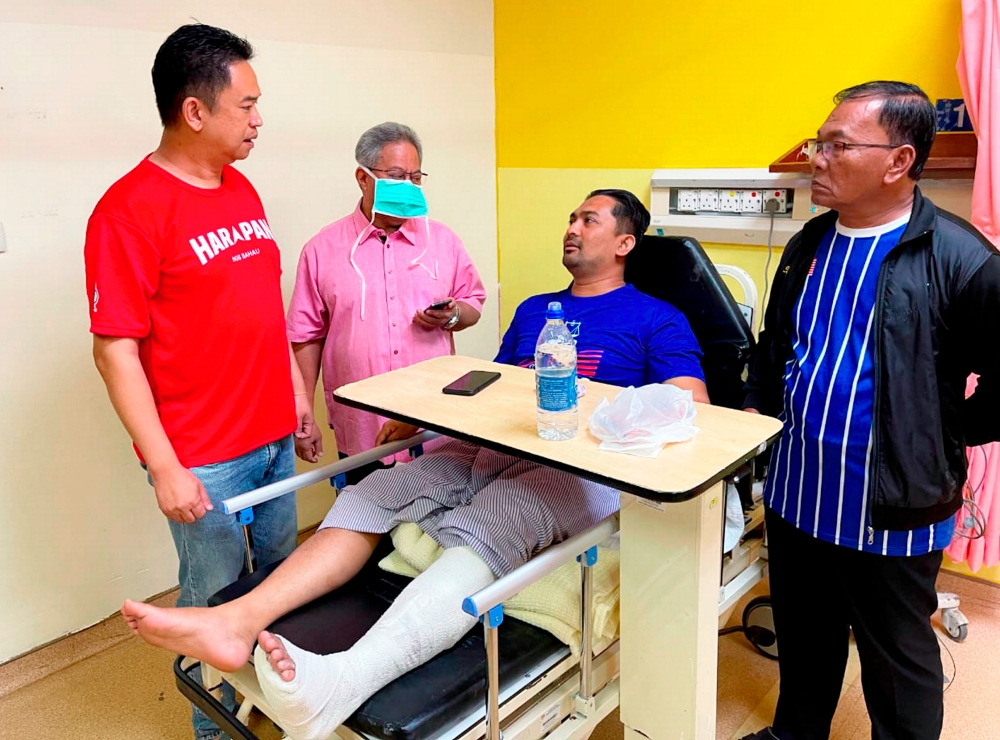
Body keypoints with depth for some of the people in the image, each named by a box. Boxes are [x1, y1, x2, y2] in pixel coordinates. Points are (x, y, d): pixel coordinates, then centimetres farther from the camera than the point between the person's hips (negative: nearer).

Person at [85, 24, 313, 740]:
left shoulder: (242, 188, 8)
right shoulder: (130, 209, -15)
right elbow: (116, 350, -16)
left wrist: (296, 388, 15)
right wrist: (164, 467, -17)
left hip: (275, 435, 7)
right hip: (203, 458, -7)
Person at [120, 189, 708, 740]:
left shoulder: (657, 320, 12)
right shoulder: (533, 309, 29)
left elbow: (690, 407, 0)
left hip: (573, 468, -6)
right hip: (481, 448, 6)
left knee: (478, 534, -36)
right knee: (373, 495, -19)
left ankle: (338, 684, -57)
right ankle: (239, 622, -34)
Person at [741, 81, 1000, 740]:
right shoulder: (809, 245, 5)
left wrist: (941, 438, -9)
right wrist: (755, 408, 7)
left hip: (891, 507, -6)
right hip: (796, 492, 6)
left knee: (898, 661, 14)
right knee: (804, 640, 24)